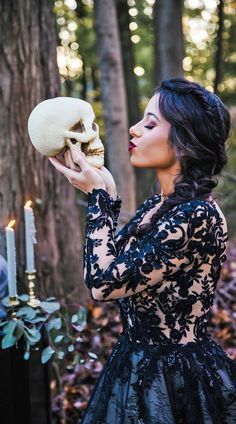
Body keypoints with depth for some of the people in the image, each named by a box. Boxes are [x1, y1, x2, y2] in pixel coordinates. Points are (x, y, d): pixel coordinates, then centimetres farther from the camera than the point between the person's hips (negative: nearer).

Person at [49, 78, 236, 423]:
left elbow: (104, 282, -26)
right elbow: (110, 267, 9)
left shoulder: (197, 216, -24)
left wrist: (98, 195, -16)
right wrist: (107, 196, 3)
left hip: (176, 379, -8)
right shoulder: (158, 204, 4)